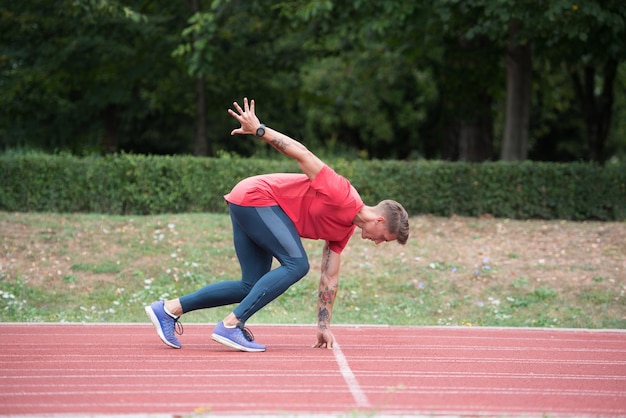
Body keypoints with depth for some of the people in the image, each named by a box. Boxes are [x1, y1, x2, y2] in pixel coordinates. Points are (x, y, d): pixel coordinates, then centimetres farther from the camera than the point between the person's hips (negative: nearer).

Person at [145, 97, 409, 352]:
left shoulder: (344, 231, 9)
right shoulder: (343, 196, -17)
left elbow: (329, 279, 13)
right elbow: (302, 154, -19)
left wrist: (324, 326, 10)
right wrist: (259, 130, -22)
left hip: (246, 206, 10)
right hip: (255, 197, -10)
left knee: (253, 287, 6)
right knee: (296, 264, -18)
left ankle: (170, 309, 7)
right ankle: (231, 325, -21)